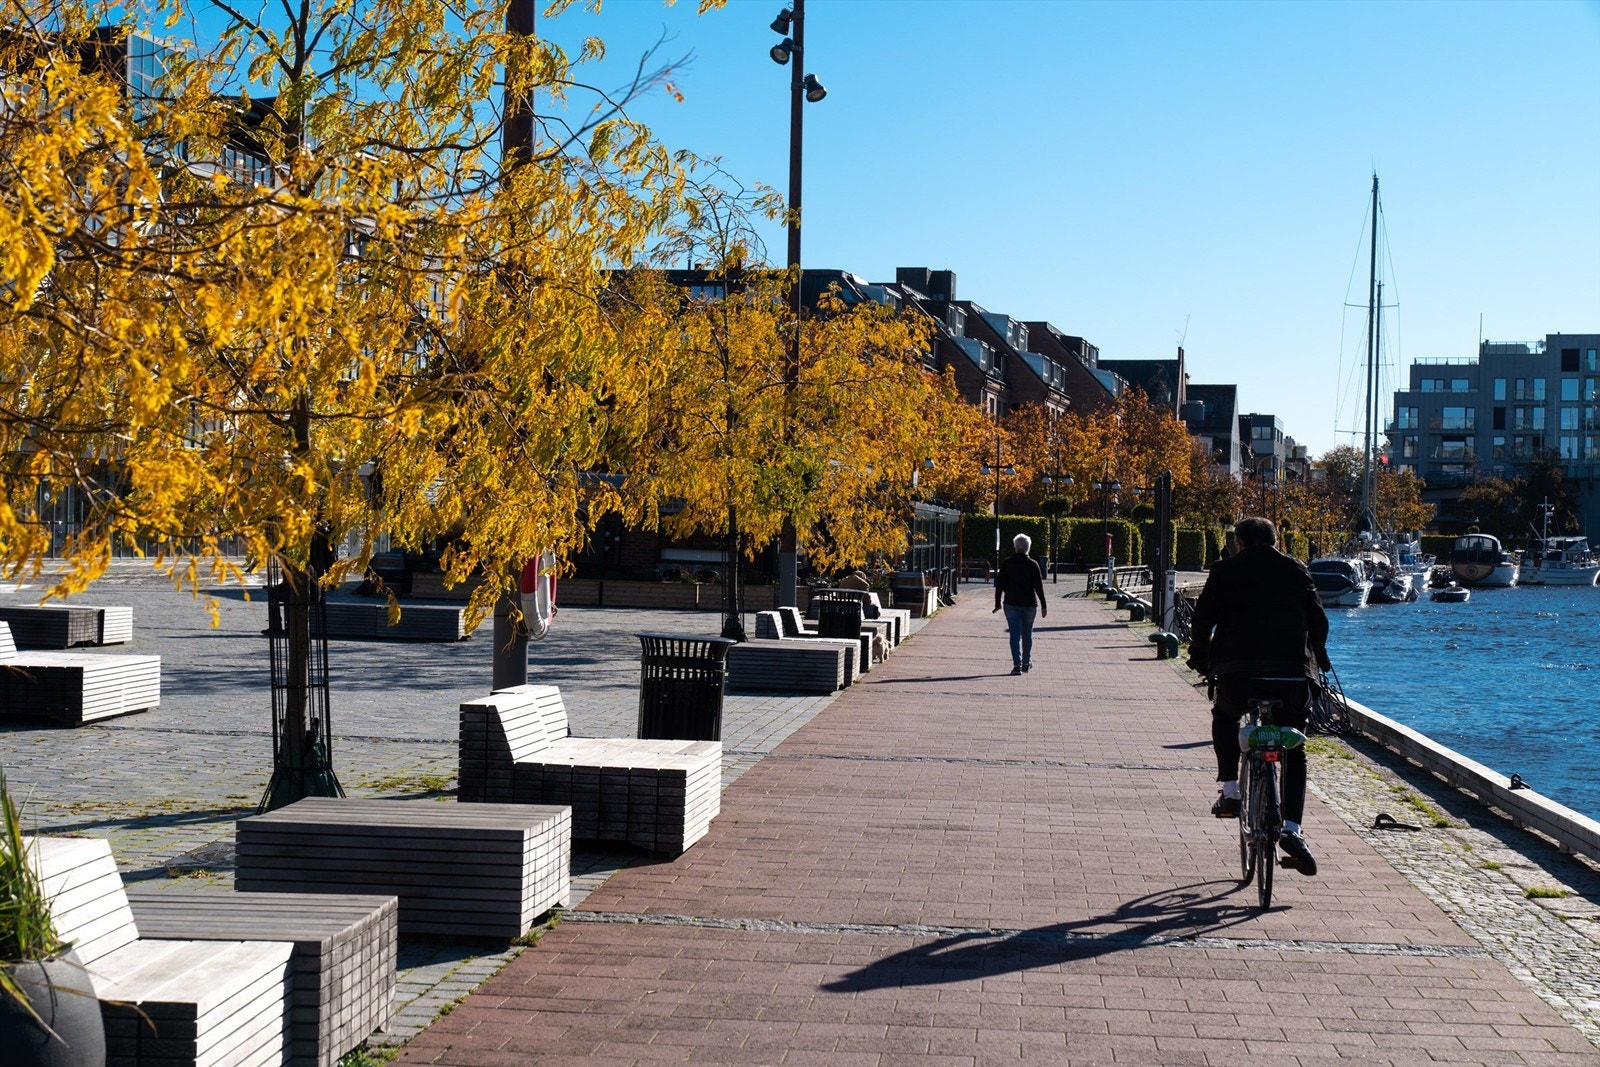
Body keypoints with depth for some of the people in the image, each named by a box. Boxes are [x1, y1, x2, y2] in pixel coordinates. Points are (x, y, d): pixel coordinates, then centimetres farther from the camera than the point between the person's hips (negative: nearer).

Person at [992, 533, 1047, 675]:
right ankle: (1026, 663, 23)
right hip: (1029, 604, 0)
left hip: (1011, 604, 0)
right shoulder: (1033, 564, -4)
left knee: (1015, 634, -2)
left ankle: (1017, 664, -13)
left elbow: (999, 584, 0)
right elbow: (1039, 586, -5)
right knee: (1027, 634, 15)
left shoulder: (1007, 563, -1)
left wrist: (998, 603, 8)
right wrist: (1043, 605, 0)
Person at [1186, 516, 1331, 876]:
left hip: (1238, 671, -1)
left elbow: (1203, 619, 10)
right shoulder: (1296, 570, 16)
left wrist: (1200, 660, 24)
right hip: (1293, 674, 1)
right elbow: (1318, 619, 14)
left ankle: (1230, 789, 17)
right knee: (1293, 750, 16)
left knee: (1224, 717, 32)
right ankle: (1291, 826, -1)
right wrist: (1316, 658, 28)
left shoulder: (1225, 570, 11)